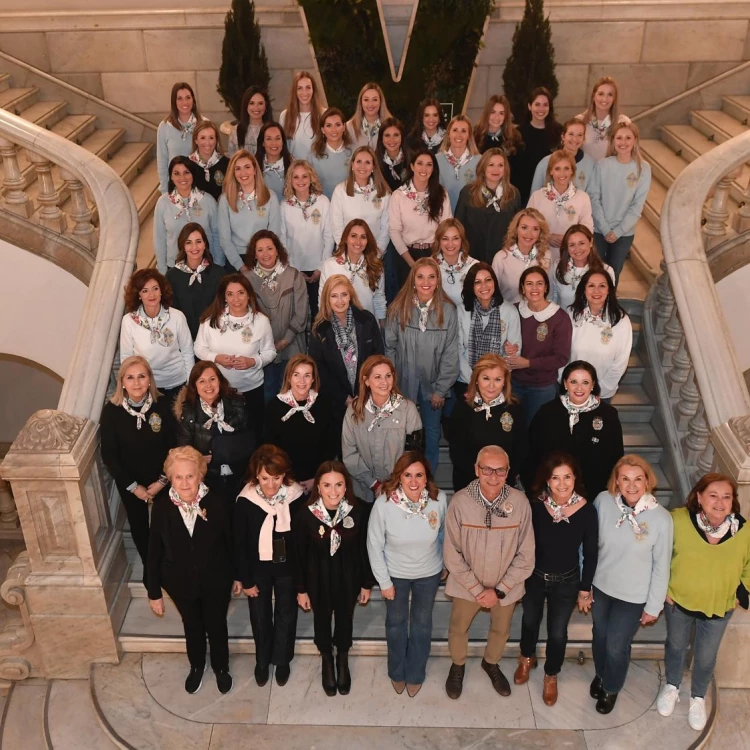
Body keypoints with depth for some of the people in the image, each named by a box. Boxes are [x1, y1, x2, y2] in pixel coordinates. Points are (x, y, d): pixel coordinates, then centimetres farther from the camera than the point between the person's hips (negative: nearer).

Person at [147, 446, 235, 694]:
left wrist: (237, 575, 1)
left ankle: (221, 669, 50)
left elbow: (230, 541, -10)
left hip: (216, 581, -1)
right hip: (181, 583, 1)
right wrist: (154, 592, -4)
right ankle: (197, 667, 55)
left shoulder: (216, 502, -24)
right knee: (192, 627, 26)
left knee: (216, 626, 22)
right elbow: (154, 552, -11)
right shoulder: (161, 506, -20)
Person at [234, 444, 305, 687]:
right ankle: (262, 661, 45)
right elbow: (240, 544, -10)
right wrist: (245, 580, -6)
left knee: (286, 616, 20)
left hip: (288, 568, 0)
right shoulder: (245, 501, -20)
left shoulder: (297, 496, -20)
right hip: (258, 569, 0)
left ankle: (282, 660, 44)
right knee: (260, 618, 19)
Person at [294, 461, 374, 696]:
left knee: (345, 619, 23)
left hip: (348, 578, 0)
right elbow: (299, 555, -9)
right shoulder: (305, 515, -23)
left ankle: (342, 661, 52)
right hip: (318, 580, 0)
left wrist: (366, 584, 1)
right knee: (322, 620, 23)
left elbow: (364, 550, -8)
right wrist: (301, 589, -2)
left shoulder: (358, 511, -22)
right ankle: (327, 661, 52)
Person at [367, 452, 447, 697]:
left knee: (422, 623, 21)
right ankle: (397, 672, 49)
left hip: (429, 573, 1)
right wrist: (384, 581, -10)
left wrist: (446, 563, 6)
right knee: (396, 622, 22)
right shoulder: (384, 503, -30)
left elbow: (445, 532, -5)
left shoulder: (439, 499, -26)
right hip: (395, 573, -1)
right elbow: (374, 545, -16)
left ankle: (415, 674, 47)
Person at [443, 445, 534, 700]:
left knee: (501, 630, 26)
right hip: (467, 585, -1)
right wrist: (477, 588, -15)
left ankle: (491, 664, 57)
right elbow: (452, 554, -16)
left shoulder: (520, 503, -23)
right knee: (458, 629, 22)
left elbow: (526, 555, -13)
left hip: (506, 586, 1)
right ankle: (458, 665, 53)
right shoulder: (460, 502, -26)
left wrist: (499, 589, -14)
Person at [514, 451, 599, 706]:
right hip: (533, 577, 1)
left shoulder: (586, 510, -22)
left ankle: (551, 676, 46)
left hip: (566, 582, -1)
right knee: (530, 621, 26)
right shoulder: (535, 505, -23)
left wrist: (585, 589, -3)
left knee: (557, 633, 16)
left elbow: (591, 554, -9)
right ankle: (527, 658, 57)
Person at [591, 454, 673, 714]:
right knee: (600, 637, 24)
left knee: (616, 646, 13)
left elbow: (661, 567, -12)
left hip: (633, 596, -2)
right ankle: (600, 674, 55)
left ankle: (611, 688, 45)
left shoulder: (661, 519, -25)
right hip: (600, 586, 2)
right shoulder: (603, 501, -19)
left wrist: (654, 606, -5)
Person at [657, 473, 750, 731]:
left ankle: (697, 697, 48)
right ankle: (671, 686, 51)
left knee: (706, 657, 19)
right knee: (676, 646, 23)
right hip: (678, 601, -1)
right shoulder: (678, 519, -25)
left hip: (719, 608, 1)